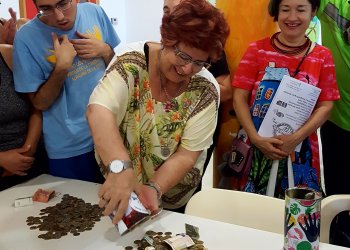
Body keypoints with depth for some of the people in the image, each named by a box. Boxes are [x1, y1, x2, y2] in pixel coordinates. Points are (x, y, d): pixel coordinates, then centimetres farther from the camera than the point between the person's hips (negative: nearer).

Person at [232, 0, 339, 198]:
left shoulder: (322, 56, 3)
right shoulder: (257, 50, 0)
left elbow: (325, 106, -1)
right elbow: (240, 97, -4)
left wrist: (296, 138, -16)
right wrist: (256, 138, -15)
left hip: (300, 151, 1)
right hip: (257, 148, 0)